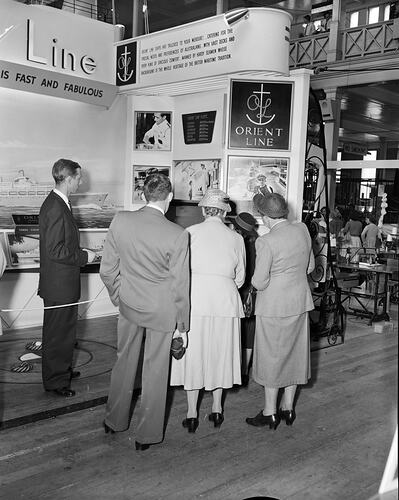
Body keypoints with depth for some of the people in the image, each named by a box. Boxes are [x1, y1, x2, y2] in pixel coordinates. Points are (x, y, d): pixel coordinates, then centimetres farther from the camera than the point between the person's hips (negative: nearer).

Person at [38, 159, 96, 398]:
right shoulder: (55, 208, -23)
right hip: (58, 285, -10)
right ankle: (55, 381, 18)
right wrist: (84, 257, -17)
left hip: (65, 282, 10)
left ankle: (63, 369, 38)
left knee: (66, 330, 22)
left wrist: (81, 252, 9)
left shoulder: (59, 203, 9)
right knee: (57, 333, 4)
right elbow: (55, 250, -26)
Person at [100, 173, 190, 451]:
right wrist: (182, 324, -1)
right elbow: (180, 286, -14)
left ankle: (115, 421, 40)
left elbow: (107, 270, -3)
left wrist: (117, 297, 15)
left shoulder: (120, 221, -11)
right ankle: (147, 435, 27)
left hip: (129, 304, 4)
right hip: (162, 311, -3)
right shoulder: (177, 235, -21)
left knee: (124, 363, 23)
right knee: (155, 371, 12)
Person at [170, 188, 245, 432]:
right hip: (225, 300, 2)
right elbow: (240, 278, 9)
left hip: (194, 298, -2)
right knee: (219, 353, 16)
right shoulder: (236, 238, 3)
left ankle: (192, 414, 16)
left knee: (193, 354, 9)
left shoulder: (190, 233, -4)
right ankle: (217, 409, 26)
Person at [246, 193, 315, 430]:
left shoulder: (266, 242, -21)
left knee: (272, 356, 7)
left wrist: (258, 280, 3)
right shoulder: (302, 230, -2)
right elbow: (310, 266, 9)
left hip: (274, 306, -6)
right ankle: (288, 407, 28)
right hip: (300, 302, 6)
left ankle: (270, 413, 18)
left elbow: (259, 282, -18)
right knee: (294, 353, 16)